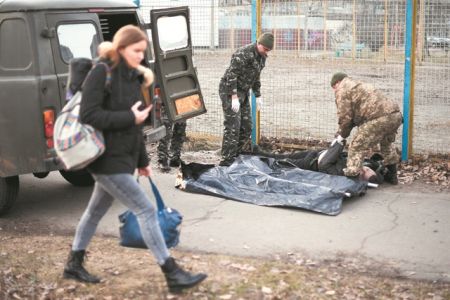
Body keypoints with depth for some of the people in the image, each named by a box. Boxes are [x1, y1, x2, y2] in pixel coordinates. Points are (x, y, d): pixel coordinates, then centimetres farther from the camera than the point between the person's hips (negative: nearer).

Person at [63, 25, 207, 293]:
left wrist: (142, 160, 18)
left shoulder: (132, 77, 10)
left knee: (96, 211, 19)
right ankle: (173, 274, -2)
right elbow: (88, 115, -21)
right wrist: (129, 117, -21)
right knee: (146, 210, -8)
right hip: (108, 160, -8)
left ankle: (74, 264, 35)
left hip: (123, 158, 9)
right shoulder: (101, 73, -14)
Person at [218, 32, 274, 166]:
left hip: (243, 92, 9)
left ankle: (236, 155, 20)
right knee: (233, 127, -13)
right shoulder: (243, 54, -21)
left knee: (246, 127, 9)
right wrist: (234, 97, -27)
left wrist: (257, 95, 17)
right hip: (230, 91, -9)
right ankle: (226, 161, -10)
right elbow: (231, 75, -24)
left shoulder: (261, 57, 9)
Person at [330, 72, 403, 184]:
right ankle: (391, 175, 46)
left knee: (357, 148, -4)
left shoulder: (342, 91, 5)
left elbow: (345, 116, 0)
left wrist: (342, 134, 17)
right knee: (387, 144, 34)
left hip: (379, 118, -10)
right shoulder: (360, 86, 35)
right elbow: (357, 113, 33)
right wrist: (342, 132, 30)